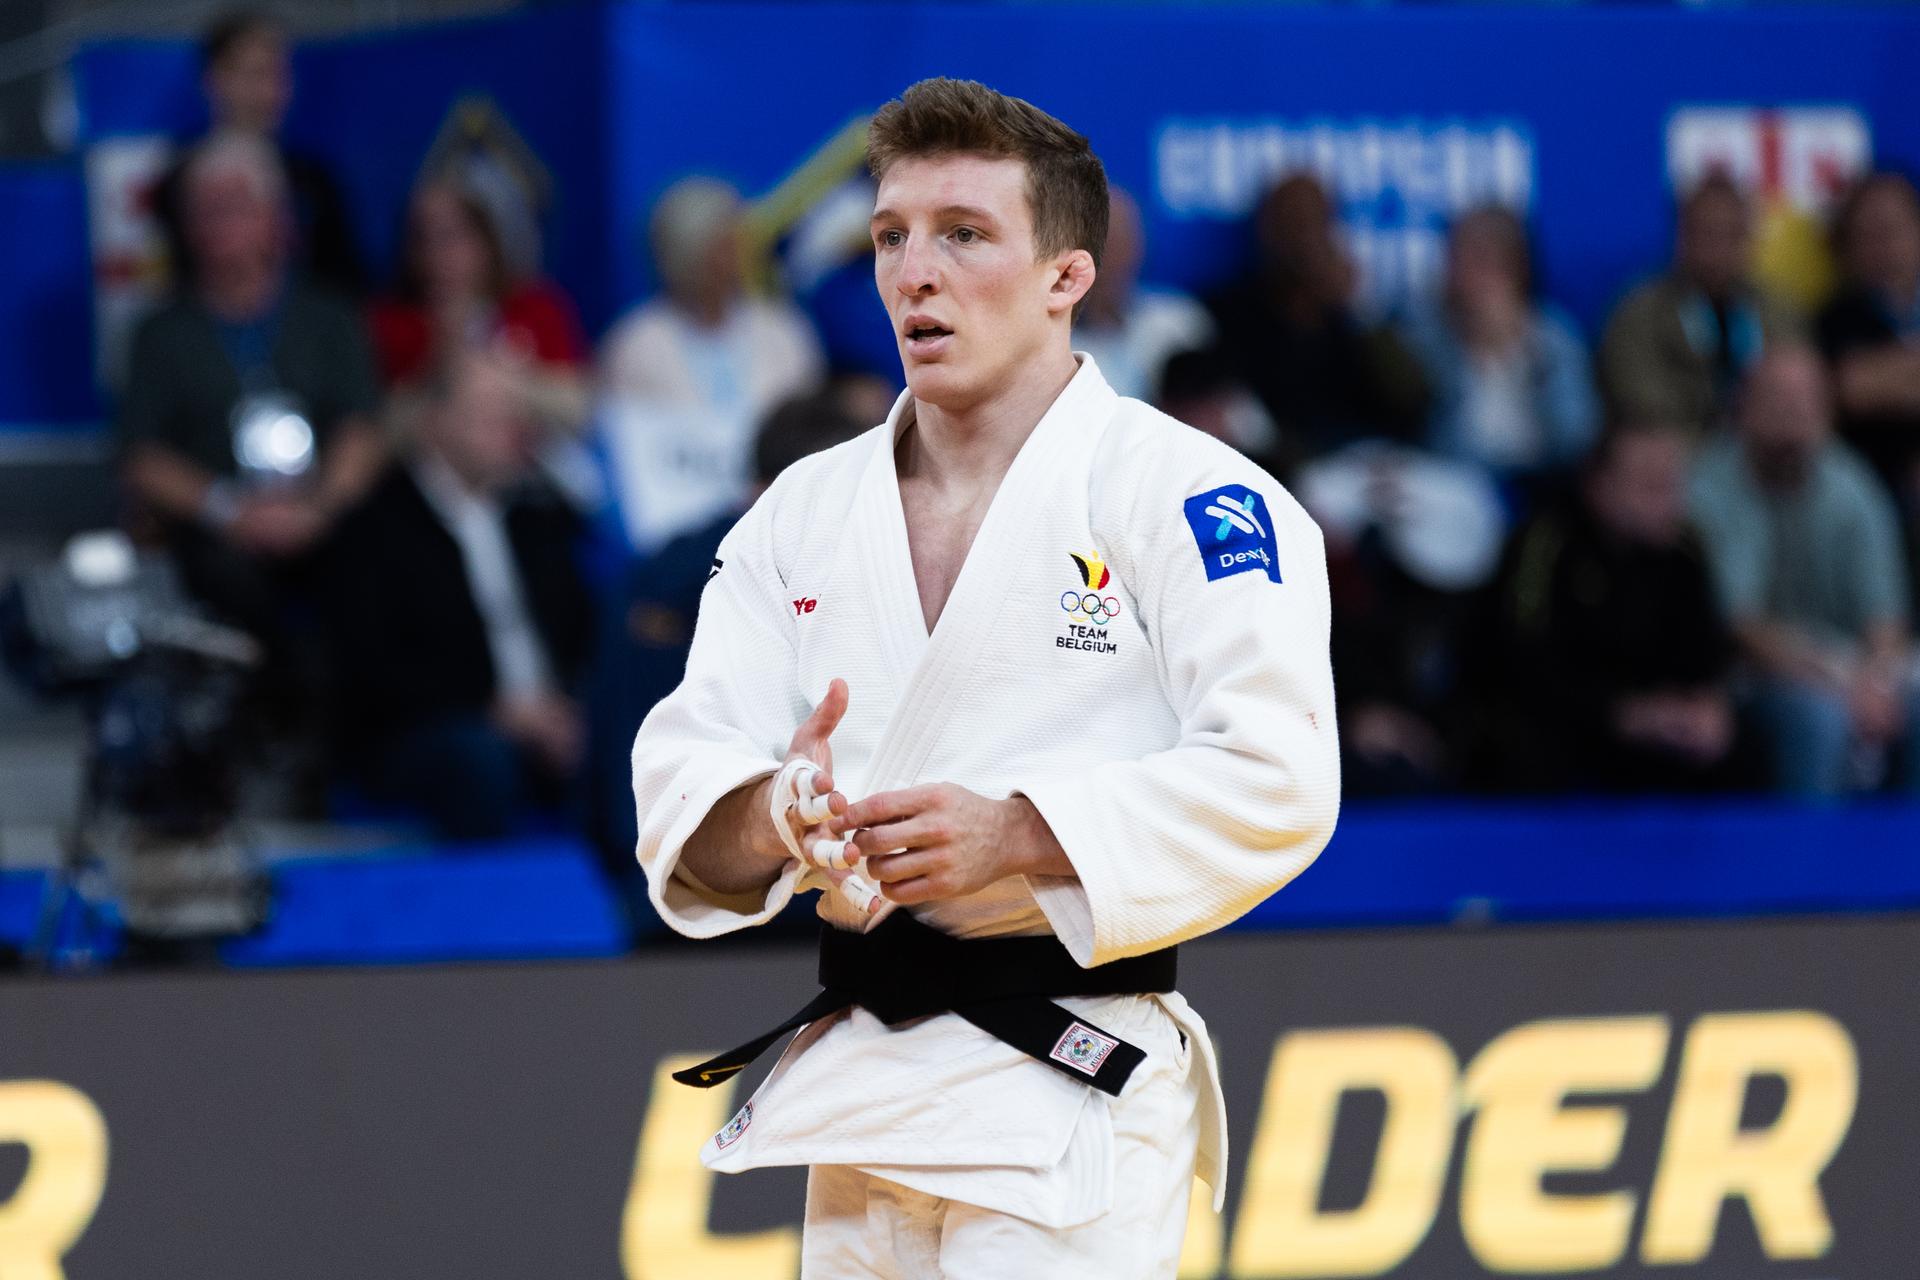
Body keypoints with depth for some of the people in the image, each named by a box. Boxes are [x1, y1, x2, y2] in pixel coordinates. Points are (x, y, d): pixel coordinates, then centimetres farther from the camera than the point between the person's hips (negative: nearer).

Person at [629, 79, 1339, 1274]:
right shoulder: (805, 513, 12)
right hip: (857, 1078, 6)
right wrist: (771, 816, -19)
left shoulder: (1180, 493, -7)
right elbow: (681, 772, 5)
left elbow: (1274, 780, -15)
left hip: (1068, 1093, -6)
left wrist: (1012, 837, -25)